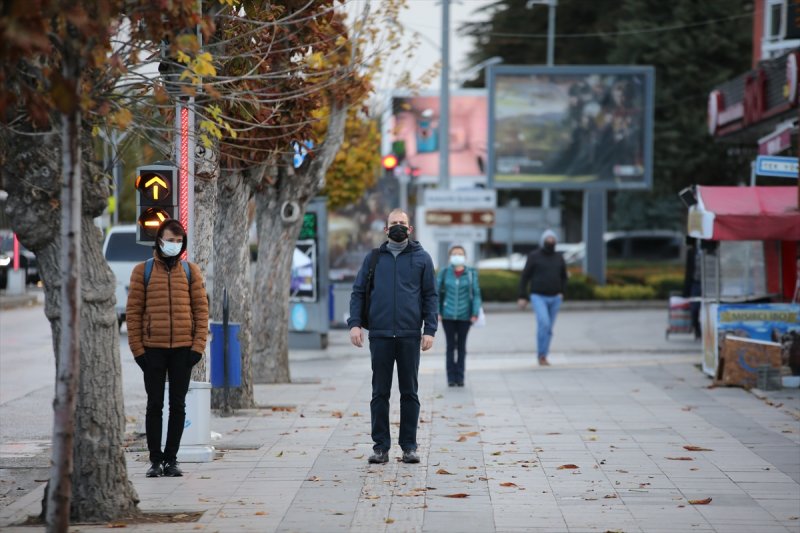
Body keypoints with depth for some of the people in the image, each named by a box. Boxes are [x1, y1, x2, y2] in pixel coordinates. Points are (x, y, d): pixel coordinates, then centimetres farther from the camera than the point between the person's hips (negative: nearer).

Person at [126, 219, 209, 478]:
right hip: (153, 349, -1)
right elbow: (133, 312, 1)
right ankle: (155, 459, 10)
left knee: (178, 405, 5)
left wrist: (198, 346, -4)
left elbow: (201, 309, 5)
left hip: (183, 349, 1)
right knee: (155, 405, 3)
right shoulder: (142, 271, 3)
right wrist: (137, 348, -5)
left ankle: (171, 459, 13)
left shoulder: (191, 271, 7)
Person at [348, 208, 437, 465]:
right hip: (380, 335, 1)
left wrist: (429, 330, -4)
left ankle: (409, 446, 10)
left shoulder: (421, 258, 7)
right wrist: (355, 323, -4)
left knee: (409, 393, 4)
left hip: (410, 336, -1)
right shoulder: (374, 258, 10)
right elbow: (358, 292, 10)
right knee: (380, 393, 3)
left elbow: (431, 296, 5)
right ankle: (380, 446, 8)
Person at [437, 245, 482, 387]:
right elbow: (437, 292, 3)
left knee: (461, 346, 8)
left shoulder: (471, 274, -2)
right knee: (451, 345, 4)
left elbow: (476, 294, 0)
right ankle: (451, 377, 8)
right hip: (448, 315, 0)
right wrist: (437, 312, -3)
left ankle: (460, 377, 14)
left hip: (464, 316, 0)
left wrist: (475, 313, -6)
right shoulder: (444, 273, -1)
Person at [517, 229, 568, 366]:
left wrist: (561, 292, 2)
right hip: (538, 297, -4)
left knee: (548, 329, 7)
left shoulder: (558, 258, 6)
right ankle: (541, 355, -12)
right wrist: (522, 297, -8)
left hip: (554, 299, 4)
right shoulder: (534, 256, -6)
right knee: (544, 323, -23)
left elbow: (563, 277, 18)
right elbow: (525, 277, -3)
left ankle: (543, 358, 19)